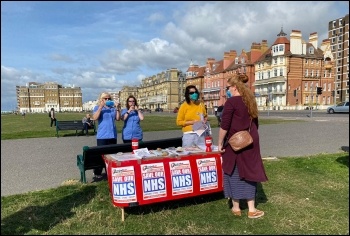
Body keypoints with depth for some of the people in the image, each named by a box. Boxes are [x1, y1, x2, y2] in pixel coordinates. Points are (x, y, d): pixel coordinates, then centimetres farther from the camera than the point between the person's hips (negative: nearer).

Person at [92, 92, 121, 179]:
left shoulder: (113, 107, 11)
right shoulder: (97, 107, 1)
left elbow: (118, 118, 5)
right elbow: (94, 118, -15)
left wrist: (117, 108, -6)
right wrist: (100, 107, -17)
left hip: (113, 135, 4)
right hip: (102, 136, -4)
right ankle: (97, 173, 8)